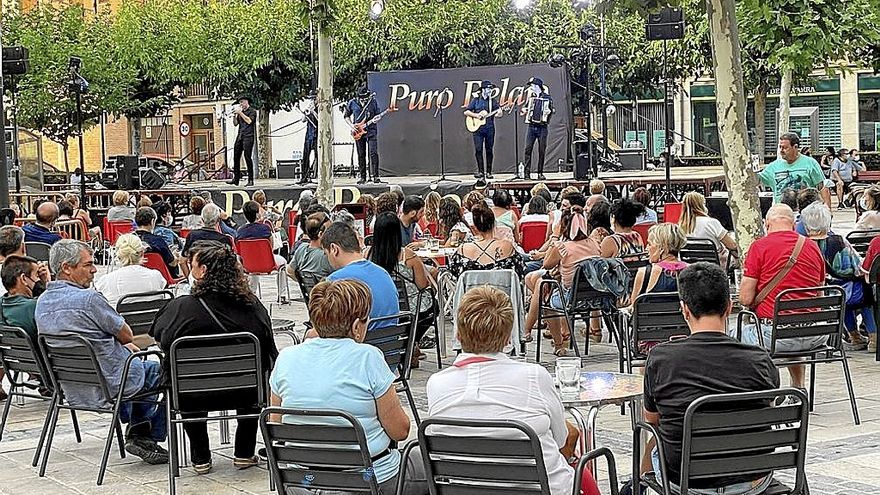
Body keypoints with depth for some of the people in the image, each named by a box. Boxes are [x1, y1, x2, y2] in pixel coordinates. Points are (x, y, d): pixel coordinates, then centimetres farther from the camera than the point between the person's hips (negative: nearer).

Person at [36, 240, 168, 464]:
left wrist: (123, 346, 11)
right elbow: (126, 335, -13)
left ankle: (136, 430, 28)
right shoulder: (88, 298, -25)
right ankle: (150, 436, 19)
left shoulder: (42, 302, 1)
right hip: (109, 384, -8)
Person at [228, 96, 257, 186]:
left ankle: (250, 180, -11)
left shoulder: (252, 111, 3)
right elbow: (235, 124, 16)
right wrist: (234, 114, 2)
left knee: (247, 157, -11)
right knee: (236, 157, 1)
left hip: (248, 136, -7)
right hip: (239, 136, 7)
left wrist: (240, 112, -9)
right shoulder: (240, 112, 21)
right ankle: (236, 179, 3)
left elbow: (249, 121, -13)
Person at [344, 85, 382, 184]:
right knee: (361, 155, 6)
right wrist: (351, 125, -3)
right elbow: (346, 116, 11)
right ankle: (363, 177, 13)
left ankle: (376, 176, -7)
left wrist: (376, 118, -14)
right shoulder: (352, 103, 0)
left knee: (374, 153, -11)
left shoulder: (373, 101, -1)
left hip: (371, 131, -1)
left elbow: (377, 115, 9)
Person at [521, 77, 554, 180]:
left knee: (542, 151, 0)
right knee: (528, 149, -7)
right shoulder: (530, 96, 14)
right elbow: (526, 107, 25)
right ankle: (527, 173, -6)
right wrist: (524, 110, 4)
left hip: (542, 127, -3)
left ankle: (540, 173, 8)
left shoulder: (546, 97, 3)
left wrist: (549, 111, -18)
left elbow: (551, 109, 2)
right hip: (531, 126, 3)